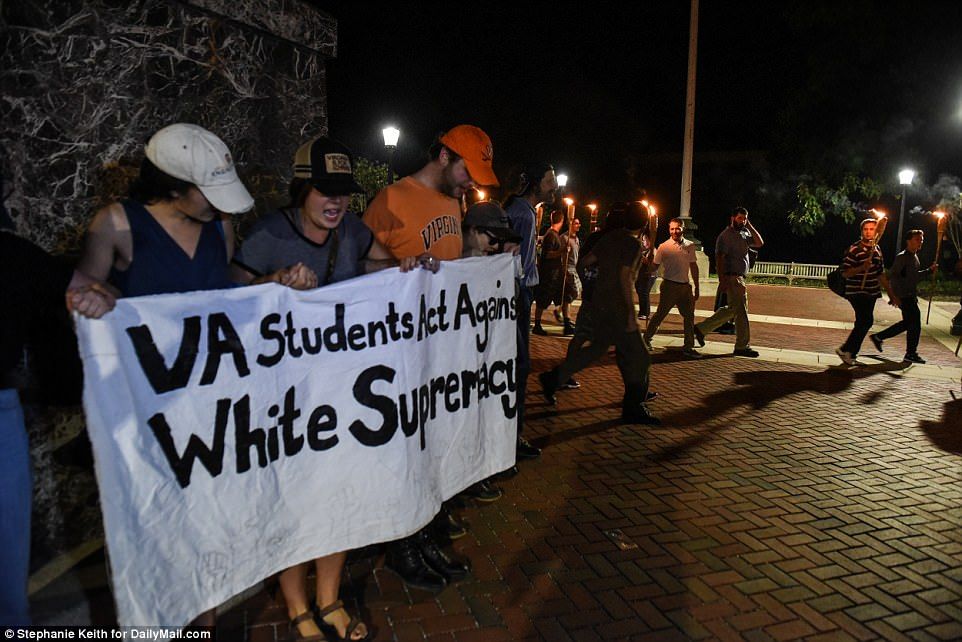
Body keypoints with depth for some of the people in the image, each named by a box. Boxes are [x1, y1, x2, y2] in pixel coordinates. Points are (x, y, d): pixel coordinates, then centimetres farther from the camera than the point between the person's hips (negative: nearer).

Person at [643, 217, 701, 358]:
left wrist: (697, 287, 13)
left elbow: (693, 266, 13)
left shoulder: (690, 246, 7)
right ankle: (646, 339, 16)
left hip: (685, 286, 5)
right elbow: (654, 266, -3)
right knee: (660, 314, 0)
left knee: (689, 316, 6)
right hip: (669, 285, -5)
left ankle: (688, 347, 14)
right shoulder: (663, 247, -5)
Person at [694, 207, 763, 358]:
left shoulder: (744, 234, 16)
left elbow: (759, 243, 10)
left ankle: (702, 328, 18)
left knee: (732, 309, 14)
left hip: (739, 277, 9)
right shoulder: (725, 236, -10)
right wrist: (722, 280, -22)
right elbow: (719, 258, -15)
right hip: (732, 277, -9)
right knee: (741, 311, -5)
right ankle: (742, 346, 4)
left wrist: (750, 226, 5)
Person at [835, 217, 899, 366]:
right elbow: (845, 273, -13)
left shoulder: (877, 249, 12)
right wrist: (862, 267, -28)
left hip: (871, 293, 7)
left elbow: (881, 274, 19)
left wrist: (891, 294, 19)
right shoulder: (855, 249, -10)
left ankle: (851, 354, 15)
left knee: (863, 323, 8)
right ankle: (845, 349, -5)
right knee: (866, 321, -16)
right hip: (856, 292, -7)